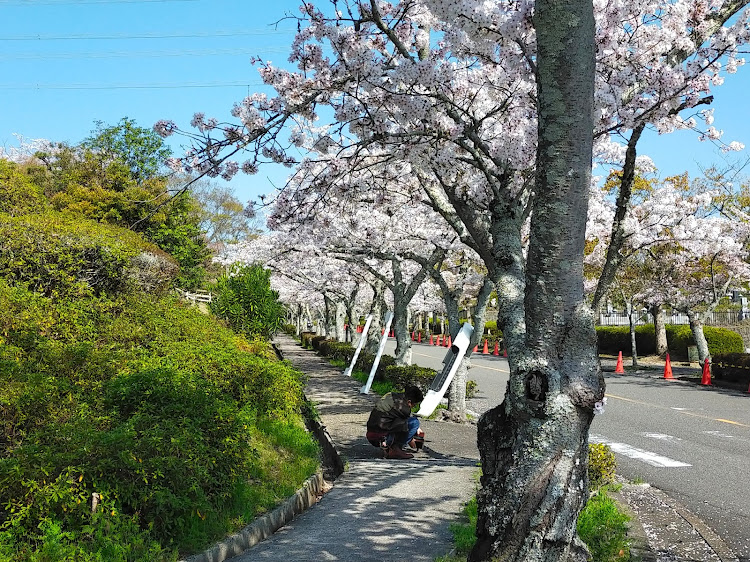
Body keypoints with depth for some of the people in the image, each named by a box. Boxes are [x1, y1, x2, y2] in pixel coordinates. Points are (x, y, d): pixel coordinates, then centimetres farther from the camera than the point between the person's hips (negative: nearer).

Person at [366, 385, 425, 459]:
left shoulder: (392, 395, 13)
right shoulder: (402, 406, -14)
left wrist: (417, 429, 38)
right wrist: (410, 440, 17)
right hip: (381, 438, -9)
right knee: (414, 422, -8)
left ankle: (388, 448, 12)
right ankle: (395, 450, -7)